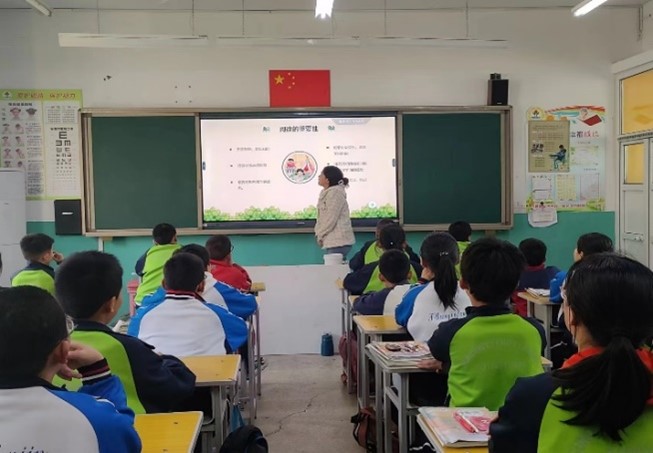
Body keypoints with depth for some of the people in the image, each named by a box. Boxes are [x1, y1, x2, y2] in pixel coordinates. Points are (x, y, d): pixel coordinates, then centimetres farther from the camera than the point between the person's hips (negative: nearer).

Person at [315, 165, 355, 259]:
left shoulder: (335, 192, -13)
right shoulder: (326, 192, 15)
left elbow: (331, 219, -17)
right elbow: (321, 217, 18)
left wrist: (320, 235, -9)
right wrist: (318, 233, 6)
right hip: (330, 240, 9)